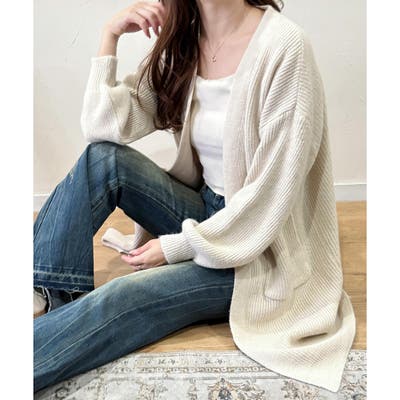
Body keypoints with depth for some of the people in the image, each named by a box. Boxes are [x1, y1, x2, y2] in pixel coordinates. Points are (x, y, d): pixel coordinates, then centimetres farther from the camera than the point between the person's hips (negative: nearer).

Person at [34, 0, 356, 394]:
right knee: (103, 159, -13)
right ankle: (48, 296, -11)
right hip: (206, 211, 6)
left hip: (259, 249, -6)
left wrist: (178, 247, -15)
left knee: (118, 300, -24)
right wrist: (110, 35, -9)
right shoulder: (180, 43, 2)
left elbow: (272, 193, -20)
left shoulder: (284, 45, -18)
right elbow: (105, 128, -1)